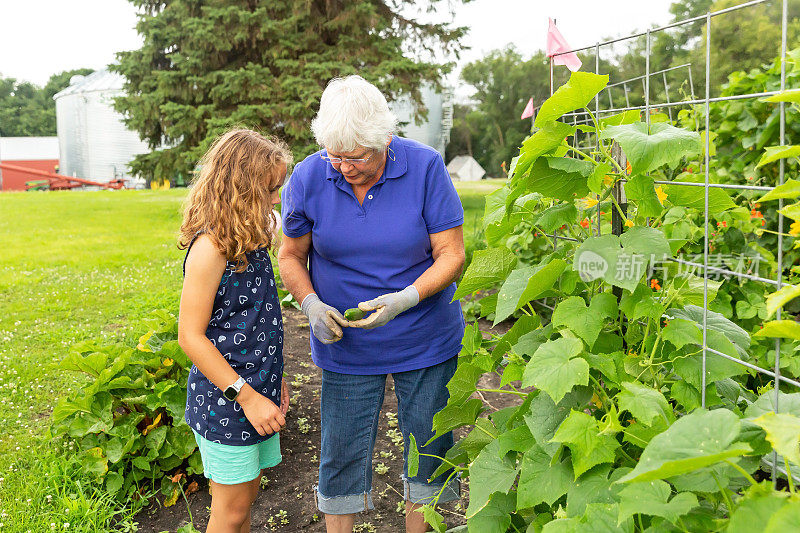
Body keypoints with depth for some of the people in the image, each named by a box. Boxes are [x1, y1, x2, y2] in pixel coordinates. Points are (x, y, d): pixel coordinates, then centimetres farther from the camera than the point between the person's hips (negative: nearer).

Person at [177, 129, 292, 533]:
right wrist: (246, 396, -19)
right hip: (224, 401, -8)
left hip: (257, 392, 8)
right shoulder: (210, 247, -21)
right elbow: (191, 336, -20)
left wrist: (273, 377, 18)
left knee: (248, 495, 19)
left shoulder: (249, 239, 5)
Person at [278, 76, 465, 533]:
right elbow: (291, 255, 2)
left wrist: (405, 299, -26)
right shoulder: (307, 178, -10)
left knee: (429, 444, 13)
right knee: (342, 452, 6)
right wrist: (311, 304, -17)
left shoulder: (426, 167, -15)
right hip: (346, 344, 1)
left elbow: (451, 253, -11)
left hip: (426, 339, 0)